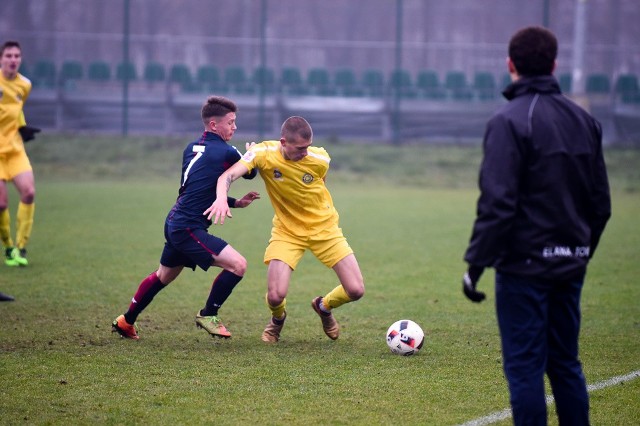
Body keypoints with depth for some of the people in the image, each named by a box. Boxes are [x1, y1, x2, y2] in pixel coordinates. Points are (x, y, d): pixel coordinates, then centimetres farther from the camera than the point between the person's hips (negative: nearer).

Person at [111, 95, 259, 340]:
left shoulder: (192, 149, 12)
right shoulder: (226, 152, -14)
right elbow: (250, 172, 6)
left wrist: (236, 202, 15)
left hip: (175, 225, 10)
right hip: (189, 228, -9)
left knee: (163, 276, 28)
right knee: (237, 264, -14)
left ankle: (126, 322, 41)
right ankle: (207, 315, 1)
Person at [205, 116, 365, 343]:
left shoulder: (320, 160, -17)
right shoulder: (263, 153, -22)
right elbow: (227, 176, -32)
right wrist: (221, 198, -49)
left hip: (324, 228, 1)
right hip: (287, 231, -1)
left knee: (356, 291, -7)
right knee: (276, 296, -18)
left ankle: (324, 307, 30)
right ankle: (277, 319, 24)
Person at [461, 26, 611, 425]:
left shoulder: (509, 122, -12)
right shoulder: (584, 120, 9)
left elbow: (497, 203, -18)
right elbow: (601, 202, 13)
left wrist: (476, 263, -14)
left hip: (525, 266, -6)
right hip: (570, 268, 7)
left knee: (525, 367, -2)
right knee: (565, 363, 14)